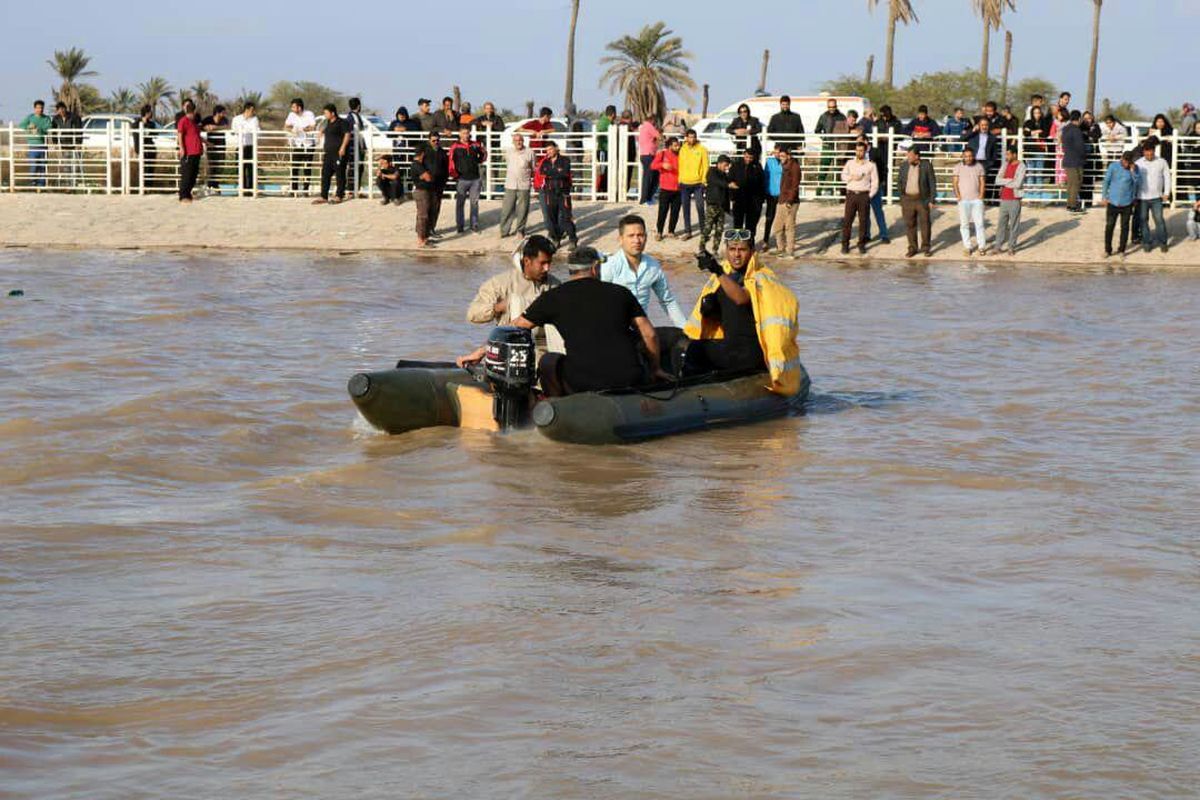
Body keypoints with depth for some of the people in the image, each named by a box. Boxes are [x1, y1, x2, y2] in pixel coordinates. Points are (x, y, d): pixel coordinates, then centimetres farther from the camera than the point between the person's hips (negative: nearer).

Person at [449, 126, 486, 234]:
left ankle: (474, 225, 14)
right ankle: (460, 225, 11)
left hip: (475, 178, 3)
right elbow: (451, 161, -6)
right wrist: (454, 174, -11)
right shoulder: (455, 147, -3)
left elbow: (483, 155, 25)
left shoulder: (475, 145, 8)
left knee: (474, 202, 7)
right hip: (462, 179, -3)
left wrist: (479, 160, 8)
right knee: (460, 203, 3)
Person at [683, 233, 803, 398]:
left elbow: (741, 298, -29)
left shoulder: (760, 278, -7)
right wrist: (708, 307, 1)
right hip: (731, 344, 8)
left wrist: (719, 272, -40)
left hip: (753, 349, -8)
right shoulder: (723, 277, 15)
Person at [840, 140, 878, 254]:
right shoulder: (850, 163, 9)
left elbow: (875, 182, 4)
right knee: (847, 220, -2)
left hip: (864, 195, -1)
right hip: (851, 194, 1)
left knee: (863, 221, 1)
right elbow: (843, 176, -1)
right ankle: (845, 244, 3)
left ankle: (862, 244, 9)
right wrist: (852, 177, -19)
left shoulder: (870, 165, 4)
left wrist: (870, 195, -4)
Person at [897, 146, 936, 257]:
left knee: (925, 224, 2)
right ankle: (912, 249, 13)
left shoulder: (926, 166, -7)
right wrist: (901, 195, 4)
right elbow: (899, 181, 14)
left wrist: (932, 200, -7)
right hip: (908, 199, 3)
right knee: (910, 225, 5)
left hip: (923, 199, -3)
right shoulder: (904, 166, 3)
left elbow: (932, 183, -4)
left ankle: (925, 248, 14)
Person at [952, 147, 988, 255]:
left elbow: (982, 182, 6)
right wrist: (958, 196, -7)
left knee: (979, 223, -2)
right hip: (963, 201, 0)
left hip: (977, 200, 0)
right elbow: (955, 183, 3)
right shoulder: (958, 167, 2)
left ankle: (982, 247, 3)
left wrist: (981, 196, -3)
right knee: (964, 224, 1)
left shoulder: (979, 166, 4)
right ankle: (967, 247, 8)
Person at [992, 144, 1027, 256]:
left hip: (1014, 200, -6)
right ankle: (999, 245, 12)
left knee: (1014, 224, 1)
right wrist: (1010, 180, -15)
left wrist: (1004, 182, -8)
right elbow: (997, 180, -1)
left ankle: (1011, 247, 8)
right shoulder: (1005, 165, 9)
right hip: (1004, 199, 6)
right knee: (1001, 223, 7)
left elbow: (1017, 184, -20)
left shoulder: (1021, 167, -9)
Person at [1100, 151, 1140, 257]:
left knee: (1125, 227, 8)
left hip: (1127, 203, 1)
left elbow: (1138, 182, -10)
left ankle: (1122, 250, 20)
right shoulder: (1113, 166, -6)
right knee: (1109, 226, 0)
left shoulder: (1134, 168, -3)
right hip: (1113, 202, -1)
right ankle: (1107, 250, 11)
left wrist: (1133, 171, -21)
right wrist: (1104, 197, 0)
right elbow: (1106, 181, 0)